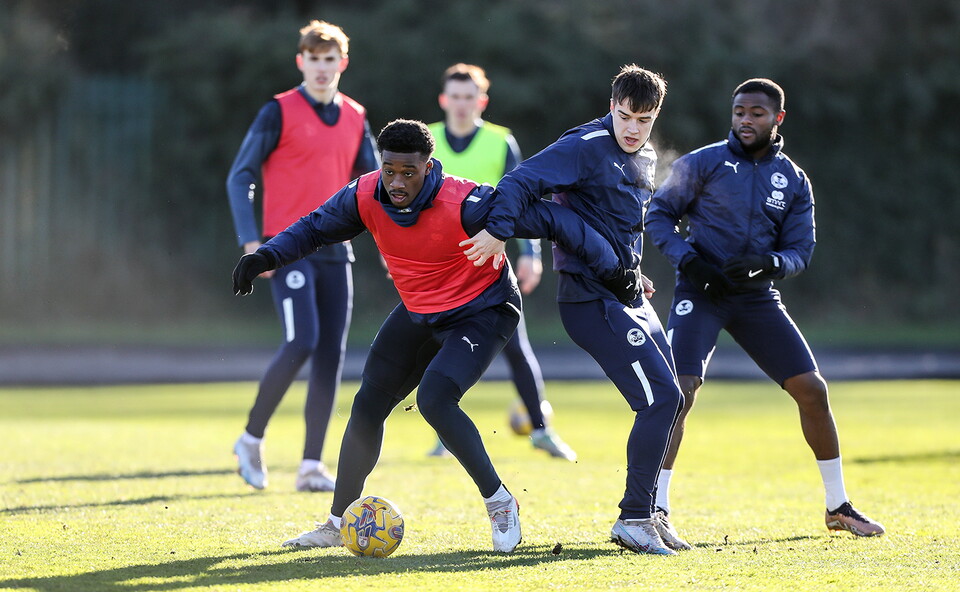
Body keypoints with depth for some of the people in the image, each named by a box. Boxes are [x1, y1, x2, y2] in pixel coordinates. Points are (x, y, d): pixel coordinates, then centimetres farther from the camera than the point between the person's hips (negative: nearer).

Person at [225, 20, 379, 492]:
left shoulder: (355, 118, 11)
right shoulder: (279, 113, -4)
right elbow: (240, 177, -5)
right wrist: (251, 241, -15)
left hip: (335, 251, 6)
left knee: (331, 355, 1)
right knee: (301, 343, -18)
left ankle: (311, 466, 6)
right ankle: (251, 440, 0)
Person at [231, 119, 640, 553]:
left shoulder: (463, 204, -32)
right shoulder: (365, 196, -14)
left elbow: (550, 221, -26)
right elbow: (316, 228, 6)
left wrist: (610, 268, -24)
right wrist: (266, 256, -10)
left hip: (481, 313, -6)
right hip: (418, 314, 7)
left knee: (434, 400, -27)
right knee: (368, 405, 4)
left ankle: (499, 501, -9)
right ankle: (338, 525, 19)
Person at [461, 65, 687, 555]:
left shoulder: (645, 160, 15)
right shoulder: (586, 147, -14)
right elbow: (525, 179, -25)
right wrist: (499, 229, -38)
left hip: (626, 297, 9)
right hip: (591, 301, -9)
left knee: (667, 400, 11)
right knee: (661, 399, -14)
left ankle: (647, 514, 20)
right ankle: (633, 519, -8)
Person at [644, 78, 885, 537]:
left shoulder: (794, 181, 6)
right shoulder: (703, 163, -3)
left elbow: (800, 250, 4)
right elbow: (659, 213, 0)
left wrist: (767, 264, -18)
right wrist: (688, 260, -16)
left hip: (758, 296, 4)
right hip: (701, 293, -4)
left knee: (812, 390, 0)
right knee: (680, 393, -20)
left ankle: (838, 507, 14)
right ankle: (656, 509, -15)